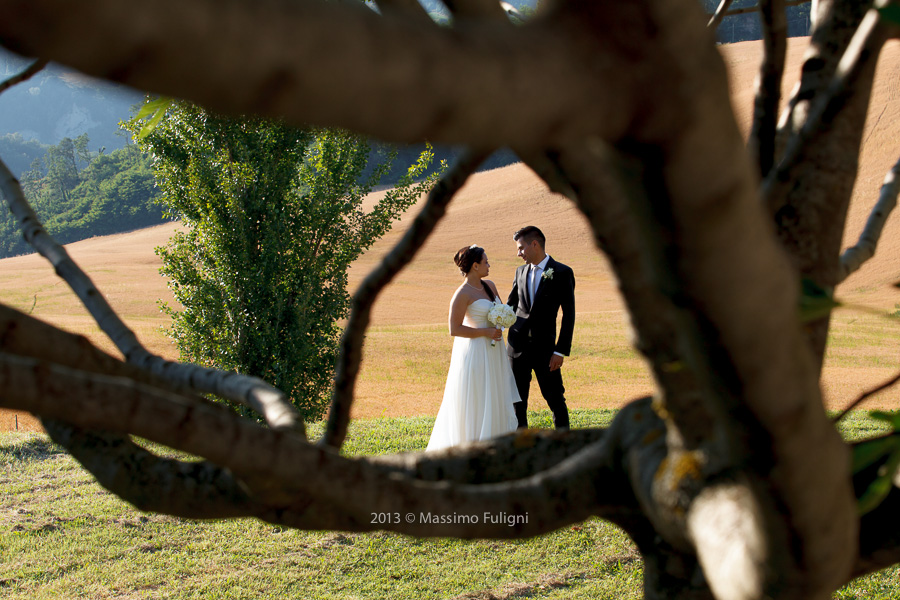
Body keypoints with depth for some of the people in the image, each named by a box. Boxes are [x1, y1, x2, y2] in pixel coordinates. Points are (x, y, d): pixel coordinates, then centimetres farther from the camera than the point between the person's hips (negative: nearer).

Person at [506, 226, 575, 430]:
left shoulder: (562, 273, -7)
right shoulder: (521, 271, 9)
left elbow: (569, 314, -8)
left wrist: (561, 350, -12)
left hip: (544, 347, -5)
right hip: (518, 343, 5)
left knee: (555, 397, 1)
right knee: (517, 399, 9)